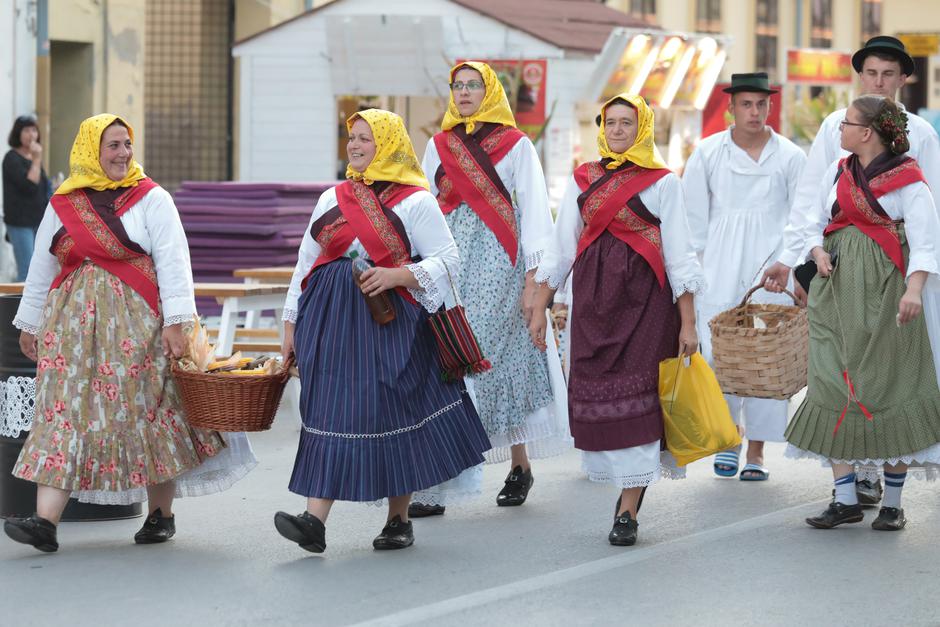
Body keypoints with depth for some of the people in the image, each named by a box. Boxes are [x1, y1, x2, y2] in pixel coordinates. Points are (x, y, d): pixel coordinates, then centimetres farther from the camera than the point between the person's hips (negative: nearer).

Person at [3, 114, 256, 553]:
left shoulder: (151, 199, 0)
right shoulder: (63, 204, 11)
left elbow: (172, 262, -7)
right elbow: (42, 267, 19)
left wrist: (175, 321, -15)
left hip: (136, 324, -3)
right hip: (73, 324, 3)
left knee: (149, 411, 2)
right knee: (62, 412, -6)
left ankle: (161, 515, 16)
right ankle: (45, 521, -13)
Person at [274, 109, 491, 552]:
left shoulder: (414, 201, -1)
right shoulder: (332, 199, 15)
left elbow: (447, 257, -4)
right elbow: (306, 264, 18)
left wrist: (398, 276, -18)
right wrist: (291, 321, 15)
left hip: (389, 320, -4)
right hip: (331, 317, 4)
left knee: (392, 415, -1)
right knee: (328, 412, -4)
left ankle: (399, 520, 13)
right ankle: (315, 520, -10)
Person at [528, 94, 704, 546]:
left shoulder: (662, 183, 3)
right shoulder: (582, 181, 13)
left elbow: (678, 255, -1)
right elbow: (560, 248, 14)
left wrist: (688, 323, -6)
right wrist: (539, 308, 9)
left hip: (644, 298, -4)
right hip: (592, 299, 4)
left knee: (635, 394, -10)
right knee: (593, 392, -1)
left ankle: (628, 511, -9)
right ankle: (633, 481, 20)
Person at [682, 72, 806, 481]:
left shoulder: (789, 157, 3)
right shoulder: (708, 153, 5)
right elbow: (693, 217, 9)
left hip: (772, 265, -1)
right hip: (720, 269, 1)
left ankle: (757, 450, 5)